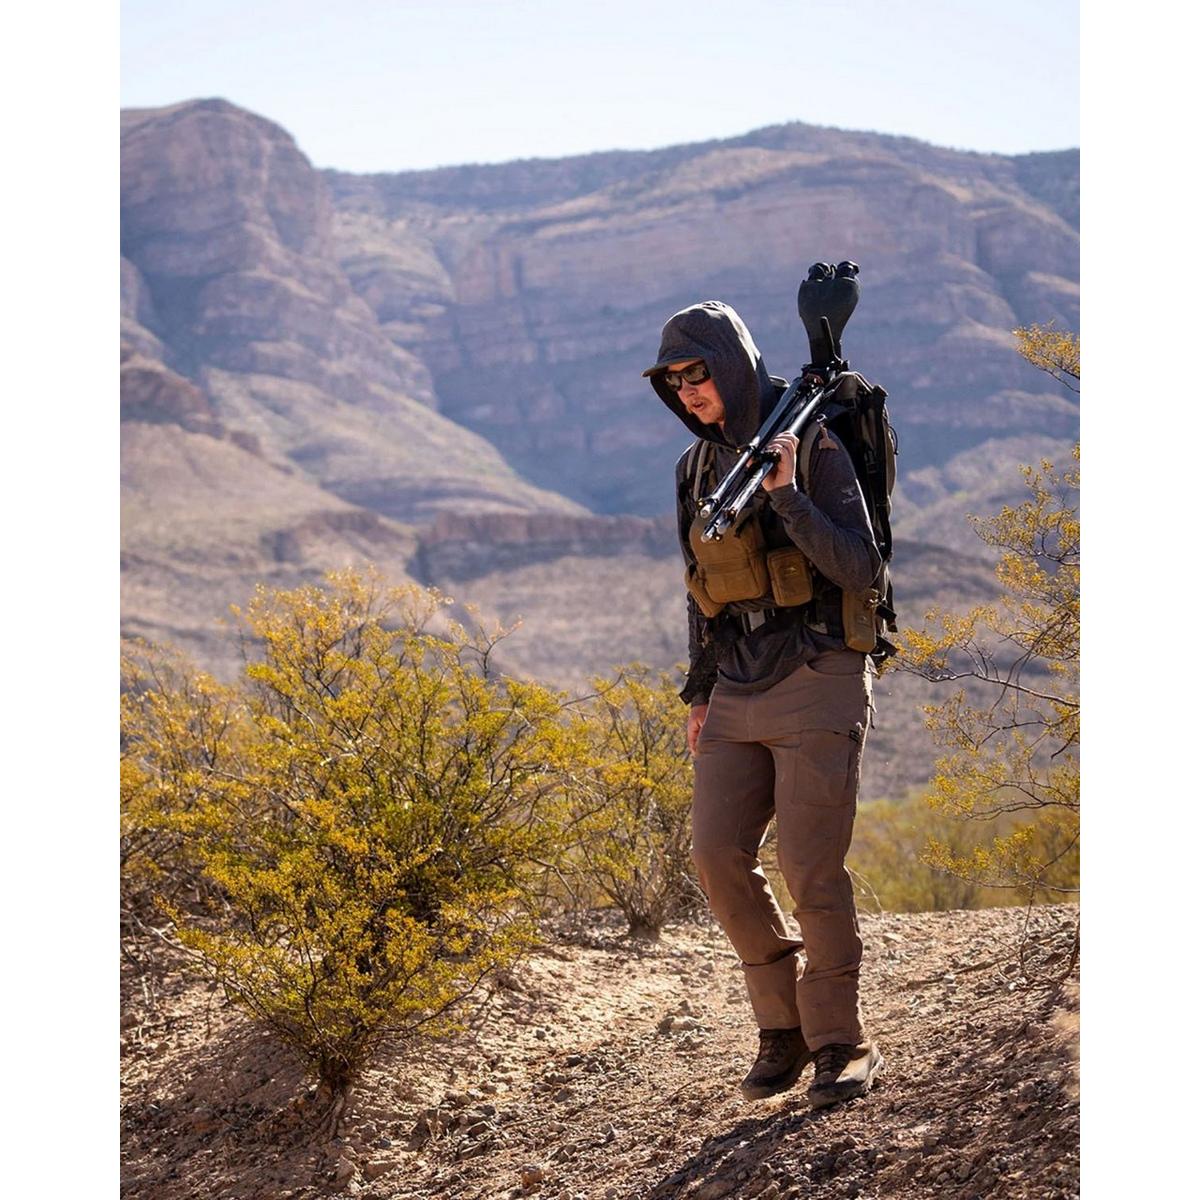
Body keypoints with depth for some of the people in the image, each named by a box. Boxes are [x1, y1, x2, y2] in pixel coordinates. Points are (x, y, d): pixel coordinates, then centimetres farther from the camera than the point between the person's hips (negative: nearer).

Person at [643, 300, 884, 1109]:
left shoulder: (813, 449, -8)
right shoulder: (699, 469, 12)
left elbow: (861, 570, -15)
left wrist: (786, 495, -24)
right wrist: (701, 694, 16)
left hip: (818, 685, -6)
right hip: (741, 692, 6)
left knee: (812, 868, -10)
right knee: (719, 855, -5)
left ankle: (842, 1044, 4)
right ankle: (783, 1025, 11)